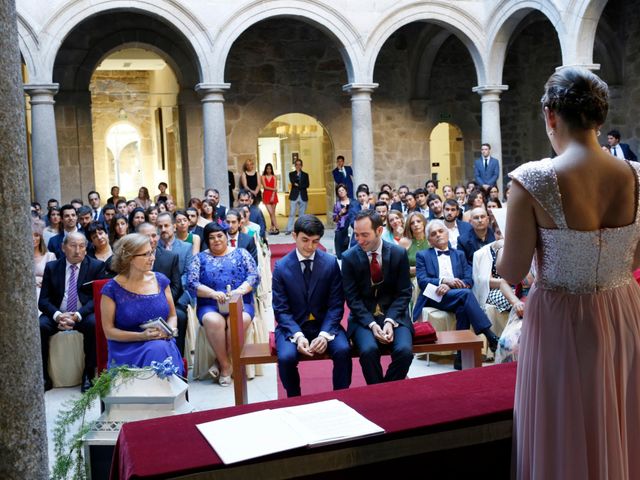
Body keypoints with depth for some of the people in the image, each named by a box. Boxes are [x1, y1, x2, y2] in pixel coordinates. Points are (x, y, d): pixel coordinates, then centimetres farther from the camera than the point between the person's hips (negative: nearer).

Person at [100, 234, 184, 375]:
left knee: (160, 350, -31)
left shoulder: (160, 280, 7)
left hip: (163, 343, 3)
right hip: (127, 349, -3)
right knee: (155, 349, -33)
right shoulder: (112, 289, -4)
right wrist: (141, 336, -17)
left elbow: (172, 315, 15)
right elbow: (109, 331, -3)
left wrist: (170, 329, -9)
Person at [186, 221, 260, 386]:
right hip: (210, 305, 0)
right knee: (213, 321, -34)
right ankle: (226, 364, -18)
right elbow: (191, 283, -2)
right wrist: (213, 293, -19)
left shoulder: (241, 253, 12)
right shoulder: (200, 258, 11)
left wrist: (240, 290, -19)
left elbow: (254, 276, 1)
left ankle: (222, 364, -14)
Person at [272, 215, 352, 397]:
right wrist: (298, 335, -21)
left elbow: (336, 305, -3)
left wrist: (324, 334, -19)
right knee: (286, 357, -28)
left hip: (324, 324, 1)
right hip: (293, 326, 0)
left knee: (343, 350, -28)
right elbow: (281, 309, -4)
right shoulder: (281, 266, -4)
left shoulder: (331, 262, -3)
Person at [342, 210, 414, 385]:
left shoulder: (399, 253, -3)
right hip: (364, 317, -1)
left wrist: (390, 321, -15)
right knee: (368, 350, -30)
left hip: (394, 314, 1)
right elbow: (352, 297, -4)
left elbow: (404, 293, 0)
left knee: (404, 350, -27)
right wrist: (372, 324, -17)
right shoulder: (349, 257, -5)